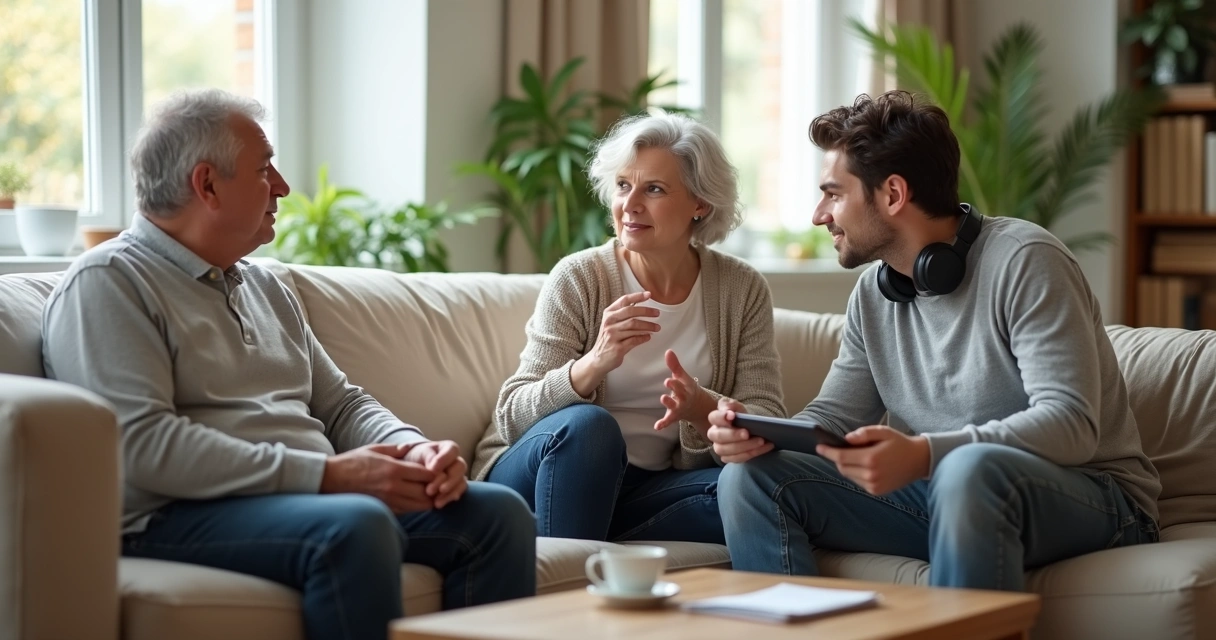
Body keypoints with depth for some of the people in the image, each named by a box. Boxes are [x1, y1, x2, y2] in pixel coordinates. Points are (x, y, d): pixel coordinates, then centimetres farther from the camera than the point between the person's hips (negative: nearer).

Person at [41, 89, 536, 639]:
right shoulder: (105, 283, -4)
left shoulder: (262, 286, 24)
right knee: (356, 525, -36)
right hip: (180, 516, -8)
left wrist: (416, 449, -1)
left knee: (497, 510, -12)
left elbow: (341, 403, 24)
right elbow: (143, 444, -17)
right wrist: (325, 474, -21)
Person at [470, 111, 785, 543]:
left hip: (652, 491, 3)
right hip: (541, 483, -3)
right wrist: (593, 365, -31)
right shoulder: (578, 278, -6)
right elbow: (512, 416, -12)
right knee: (587, 424, -34)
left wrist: (702, 409, -27)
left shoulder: (742, 291, 1)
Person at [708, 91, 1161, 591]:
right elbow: (835, 414, 11)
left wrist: (922, 454, -37)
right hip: (941, 493, 6)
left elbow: (1071, 424, -24)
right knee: (750, 476, -9)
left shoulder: (1023, 262, -15)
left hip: (1082, 497, -6)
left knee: (971, 469, -41)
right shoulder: (874, 293, 8)